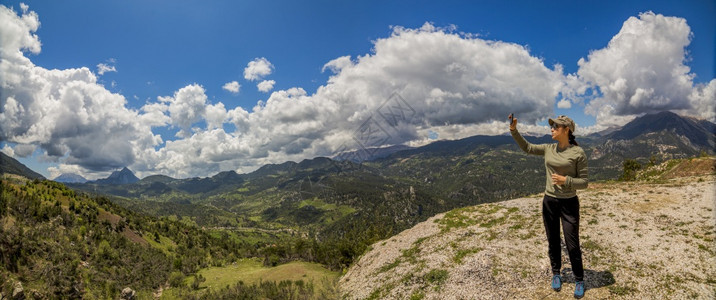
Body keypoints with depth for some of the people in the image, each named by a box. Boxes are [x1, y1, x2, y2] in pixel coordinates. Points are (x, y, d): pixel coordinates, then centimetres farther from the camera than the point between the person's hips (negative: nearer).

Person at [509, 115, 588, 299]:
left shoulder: (578, 153, -13)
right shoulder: (549, 149, 1)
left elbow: (584, 182, -9)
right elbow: (527, 147, 12)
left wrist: (565, 180, -26)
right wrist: (514, 130, 0)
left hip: (569, 203, -4)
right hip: (549, 202, 4)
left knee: (572, 245, 3)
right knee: (553, 242, 15)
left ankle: (579, 280, 23)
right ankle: (556, 273, 34)